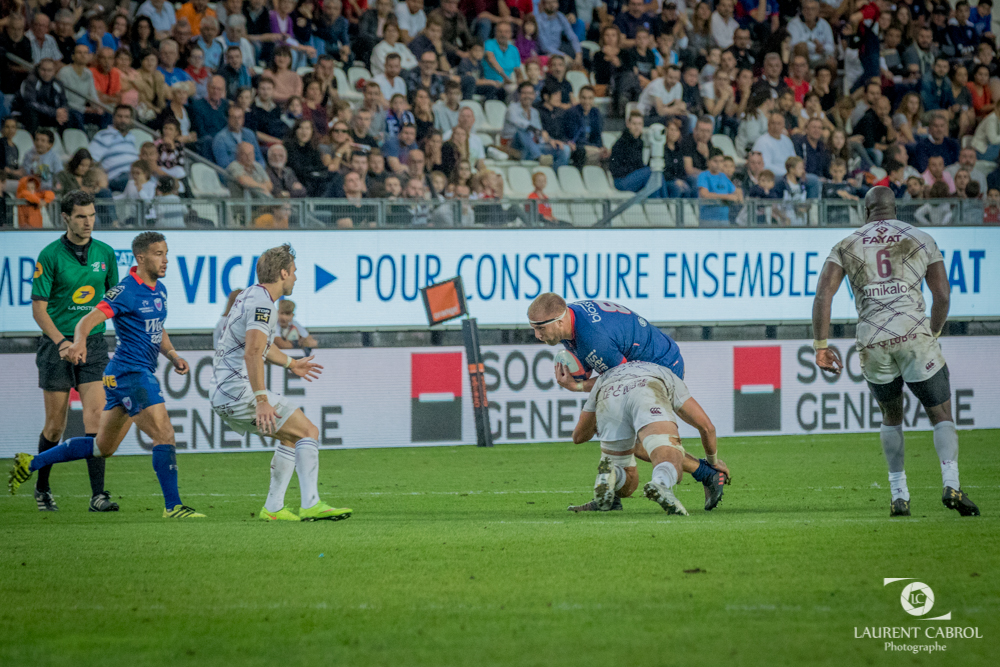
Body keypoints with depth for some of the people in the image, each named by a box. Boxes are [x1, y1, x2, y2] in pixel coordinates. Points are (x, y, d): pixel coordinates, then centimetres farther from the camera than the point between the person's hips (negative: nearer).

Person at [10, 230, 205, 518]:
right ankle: (173, 506, -10)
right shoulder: (126, 291, -15)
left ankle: (31, 463, 24)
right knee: (164, 434, -14)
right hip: (130, 373, -10)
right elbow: (87, 321, -24)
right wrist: (79, 343, -44)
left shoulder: (160, 290, 13)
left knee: (103, 447, 16)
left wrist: (173, 356, 11)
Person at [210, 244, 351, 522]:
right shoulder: (262, 304, -15)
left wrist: (290, 363, 51)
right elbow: (252, 353, -28)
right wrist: (262, 400, -33)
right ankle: (311, 505, -17)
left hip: (223, 396, 10)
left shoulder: (250, 296, 18)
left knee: (291, 436, 20)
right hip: (241, 393, -10)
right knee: (308, 431, -8)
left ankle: (272, 508, 16)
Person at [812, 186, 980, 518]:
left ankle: (899, 494, 14)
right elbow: (942, 294, 8)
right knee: (941, 414, 4)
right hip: (914, 334, -2)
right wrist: (933, 334, 24)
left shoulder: (847, 246, 14)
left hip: (872, 342, 2)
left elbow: (823, 295, 3)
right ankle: (951, 483, -20)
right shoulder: (921, 239, 12)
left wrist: (821, 346, 6)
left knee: (891, 418, 22)